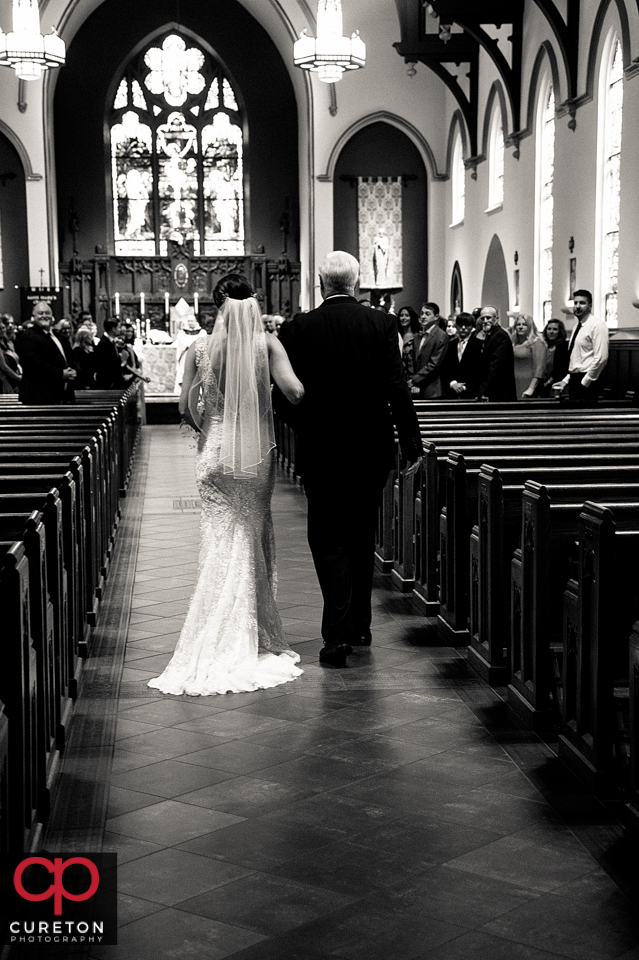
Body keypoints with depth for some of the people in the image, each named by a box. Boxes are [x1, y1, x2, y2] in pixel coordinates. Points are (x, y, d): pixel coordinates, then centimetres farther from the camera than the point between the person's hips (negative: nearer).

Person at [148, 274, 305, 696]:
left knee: (222, 542, 8)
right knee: (255, 538, 13)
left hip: (217, 452, 0)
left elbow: (186, 407, -1)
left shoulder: (201, 347, -5)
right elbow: (295, 392, -18)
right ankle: (256, 637, 20)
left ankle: (218, 646, 9)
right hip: (258, 453, 0)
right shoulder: (267, 343, -8)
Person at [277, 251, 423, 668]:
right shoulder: (382, 324, -4)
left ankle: (338, 633, -9)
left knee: (328, 540, 3)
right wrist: (412, 444, -2)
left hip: (321, 450, -2)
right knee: (362, 537, 16)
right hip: (372, 449, 2)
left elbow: (285, 396, -4)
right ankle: (360, 625, 26)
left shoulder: (297, 330, -6)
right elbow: (398, 388, -7)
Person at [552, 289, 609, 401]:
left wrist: (584, 383, -16)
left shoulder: (597, 325, -9)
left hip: (587, 384, -8)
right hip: (574, 380, 8)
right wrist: (566, 380, 13)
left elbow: (601, 358, -17)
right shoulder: (576, 328, 18)